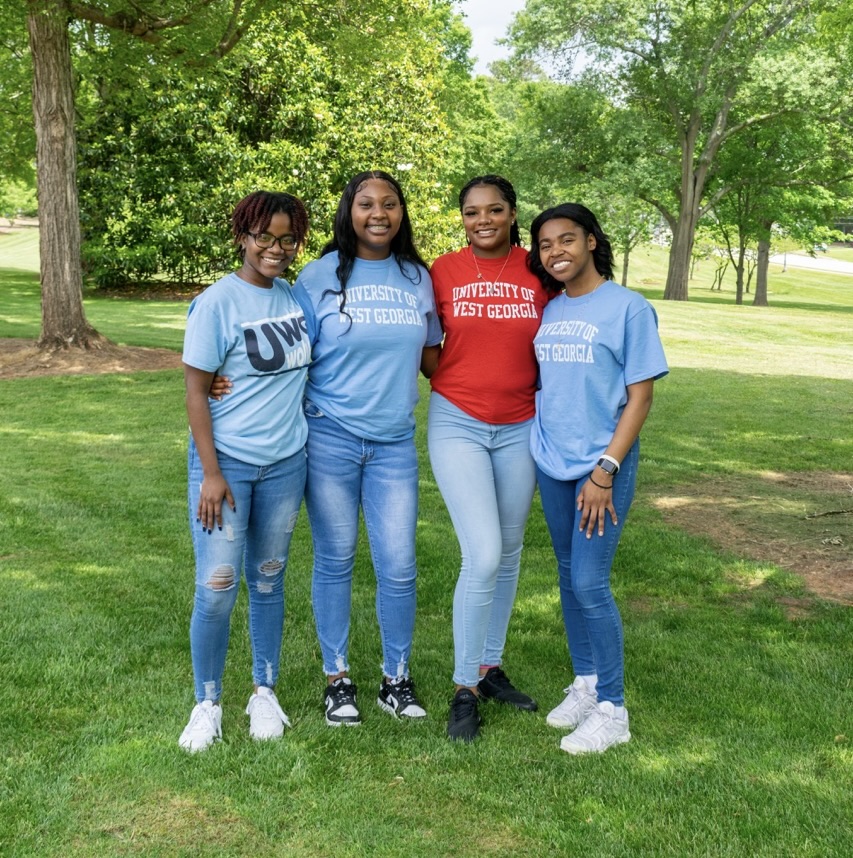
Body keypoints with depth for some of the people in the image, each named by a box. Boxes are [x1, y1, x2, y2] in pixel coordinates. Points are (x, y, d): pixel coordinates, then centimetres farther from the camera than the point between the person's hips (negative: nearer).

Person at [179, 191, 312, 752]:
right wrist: (210, 473, -14)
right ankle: (207, 704, 16)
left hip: (286, 462, 4)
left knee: (268, 581, 14)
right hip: (227, 461, -4)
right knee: (217, 589, -2)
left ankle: (266, 694, 28)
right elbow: (196, 390, -10)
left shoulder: (296, 298, 4)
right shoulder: (218, 303, -11)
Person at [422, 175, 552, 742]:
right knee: (484, 556, -12)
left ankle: (491, 667, 32)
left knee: (509, 555, 13)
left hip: (520, 428, 3)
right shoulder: (443, 271, -4)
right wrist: (453, 378, -7)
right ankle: (465, 690, 4)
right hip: (457, 424, -3)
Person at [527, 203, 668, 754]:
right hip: (552, 463, 5)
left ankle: (611, 709, 6)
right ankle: (585, 683, 28)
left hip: (604, 466, -5)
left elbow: (640, 398, -9)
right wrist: (538, 448, 6)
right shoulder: (548, 310, 8)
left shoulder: (628, 308, -7)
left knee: (590, 584, -7)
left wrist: (605, 470, -14)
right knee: (569, 577, 13)